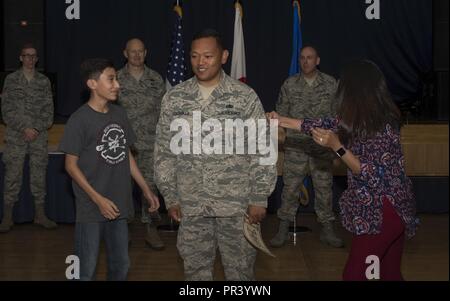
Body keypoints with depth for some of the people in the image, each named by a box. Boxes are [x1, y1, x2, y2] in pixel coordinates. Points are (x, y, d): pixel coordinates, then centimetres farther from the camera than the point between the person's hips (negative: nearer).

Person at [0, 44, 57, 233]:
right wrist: (24, 128, -10)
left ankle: (40, 215, 15)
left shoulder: (44, 81, 9)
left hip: (39, 135, 2)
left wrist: (37, 129, -8)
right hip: (15, 136, -2)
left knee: (39, 175, 6)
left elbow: (48, 110, 5)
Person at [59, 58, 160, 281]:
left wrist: (146, 190, 12)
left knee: (121, 266, 14)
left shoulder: (119, 114, 6)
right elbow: (71, 165, -10)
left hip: (118, 206, 6)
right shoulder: (79, 119, -12)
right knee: (86, 270, 2)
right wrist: (98, 199, -16)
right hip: (91, 208, -6)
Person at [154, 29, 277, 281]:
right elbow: (164, 151, 7)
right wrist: (170, 197, 5)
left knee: (241, 269, 8)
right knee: (195, 269, 14)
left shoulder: (245, 97, -5)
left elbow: (262, 151, -4)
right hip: (191, 205, 2)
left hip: (237, 204, -2)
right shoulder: (174, 99, 2)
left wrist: (259, 199, -7)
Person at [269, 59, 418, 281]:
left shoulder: (381, 128, -22)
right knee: (390, 273, 16)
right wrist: (282, 120, 15)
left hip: (381, 211, -9)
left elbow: (371, 176, -21)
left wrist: (336, 146, -23)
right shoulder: (363, 120, 5)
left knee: (354, 273, -1)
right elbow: (330, 125, 13)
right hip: (390, 209, 9)